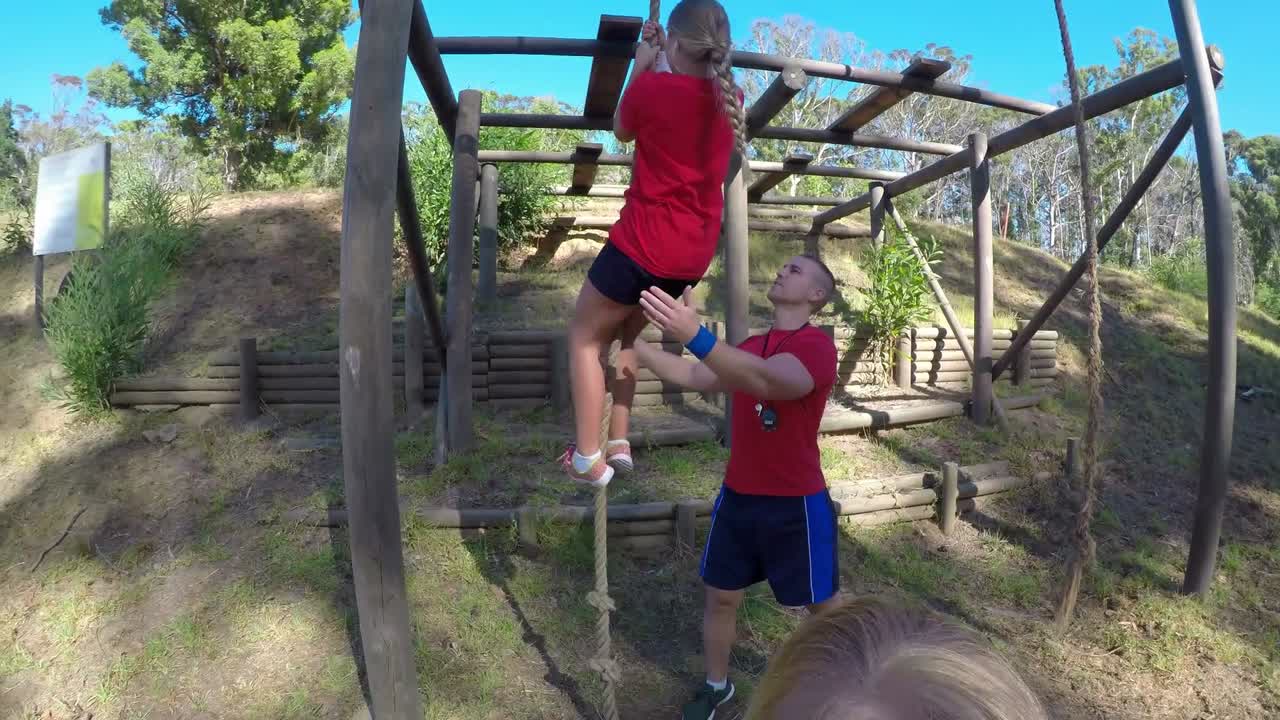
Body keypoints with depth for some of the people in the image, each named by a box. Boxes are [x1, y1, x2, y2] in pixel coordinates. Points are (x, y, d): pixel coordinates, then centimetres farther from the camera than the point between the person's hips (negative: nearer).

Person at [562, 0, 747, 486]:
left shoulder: (651, 88, -12)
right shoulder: (730, 98, 5)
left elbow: (622, 131, 9)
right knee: (624, 333, 26)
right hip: (694, 256, 7)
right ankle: (619, 444, 25)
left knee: (584, 338, 13)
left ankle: (588, 460, 10)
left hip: (643, 246, -6)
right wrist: (660, 67, 19)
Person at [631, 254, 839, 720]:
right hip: (738, 496, 7)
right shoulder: (752, 347, 10)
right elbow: (694, 376, 6)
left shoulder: (818, 346, -17)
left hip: (796, 504, -6)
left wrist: (692, 333, -52)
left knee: (821, 603, 12)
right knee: (720, 595, 14)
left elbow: (766, 381, -37)